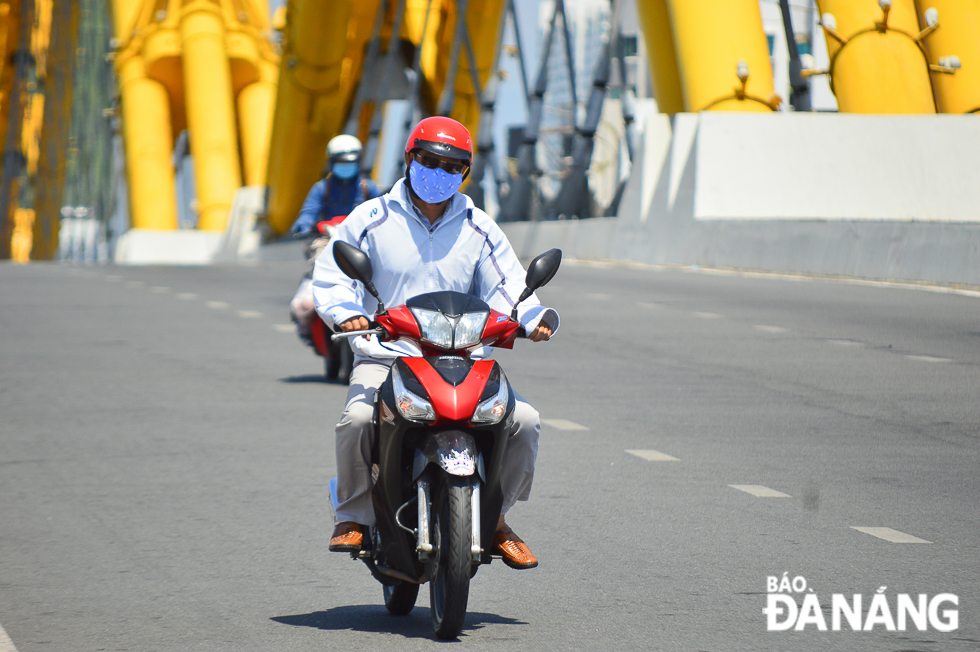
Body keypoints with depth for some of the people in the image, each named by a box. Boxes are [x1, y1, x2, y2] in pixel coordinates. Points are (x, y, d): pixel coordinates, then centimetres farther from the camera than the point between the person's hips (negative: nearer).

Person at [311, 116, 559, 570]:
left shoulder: (479, 230, 11)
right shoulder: (371, 219, 5)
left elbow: (507, 288, 6)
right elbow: (330, 275, 2)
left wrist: (534, 318, -16)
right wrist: (347, 312, -20)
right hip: (384, 356, -2)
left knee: (524, 421, -18)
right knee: (358, 418, -33)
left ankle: (494, 517, 4)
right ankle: (354, 516, -8)